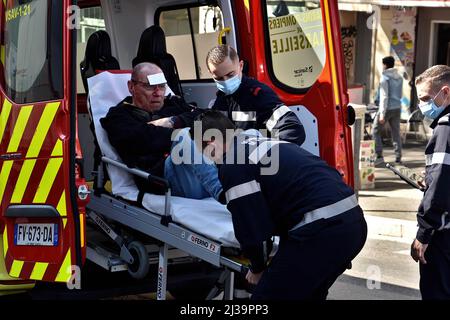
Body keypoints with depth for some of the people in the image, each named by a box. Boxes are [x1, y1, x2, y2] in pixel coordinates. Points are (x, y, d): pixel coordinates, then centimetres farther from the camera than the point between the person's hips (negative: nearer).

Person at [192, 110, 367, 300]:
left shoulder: (232, 164, -4)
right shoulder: (265, 144, 24)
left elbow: (250, 225, -5)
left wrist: (258, 268, 14)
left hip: (321, 229, -10)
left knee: (268, 294, 0)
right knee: (309, 293, 26)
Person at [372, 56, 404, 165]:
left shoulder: (385, 78, -10)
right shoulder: (399, 78, 11)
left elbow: (384, 96, -16)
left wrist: (382, 114, -17)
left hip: (387, 108, -7)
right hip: (397, 108, 7)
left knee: (375, 132, 3)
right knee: (396, 133, 11)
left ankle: (379, 156, -4)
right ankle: (398, 157, 10)